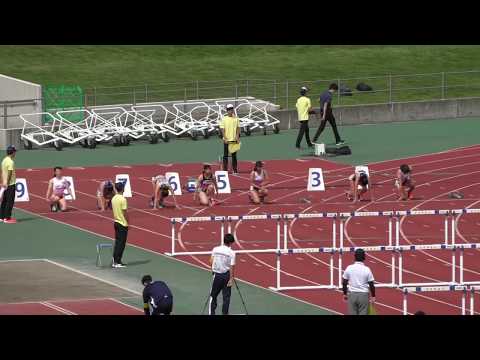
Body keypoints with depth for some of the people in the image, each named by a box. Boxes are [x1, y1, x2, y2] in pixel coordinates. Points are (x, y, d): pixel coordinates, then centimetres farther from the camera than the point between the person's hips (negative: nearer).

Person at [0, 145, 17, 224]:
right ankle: (7, 218, -5)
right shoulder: (11, 162, -16)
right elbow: (9, 174, -20)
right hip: (10, 184, -9)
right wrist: (7, 184, -20)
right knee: (10, 201, -4)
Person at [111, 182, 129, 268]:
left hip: (116, 222, 8)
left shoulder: (114, 199, 6)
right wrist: (128, 222, -9)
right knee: (121, 244, -2)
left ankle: (115, 261, 15)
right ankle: (117, 262, -2)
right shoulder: (123, 199, -18)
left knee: (117, 242, 13)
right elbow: (125, 212, -17)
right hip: (123, 224, -8)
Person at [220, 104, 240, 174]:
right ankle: (225, 169, 4)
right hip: (227, 140, -2)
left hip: (234, 140, 2)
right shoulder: (224, 119, -1)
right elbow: (222, 129, -4)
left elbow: (238, 128, 7)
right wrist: (225, 138, -13)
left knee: (234, 155, 8)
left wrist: (237, 137, -5)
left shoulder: (236, 119, 6)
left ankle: (235, 169, 12)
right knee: (225, 155, 1)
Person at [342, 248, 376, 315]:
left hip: (352, 294, 2)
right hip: (363, 295, -2)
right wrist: (373, 297, 6)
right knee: (363, 313, 1)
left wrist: (345, 294, 16)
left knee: (352, 313, 7)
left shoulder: (349, 268, -3)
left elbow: (344, 283, 2)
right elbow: (371, 285, -6)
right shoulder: (367, 269, -8)